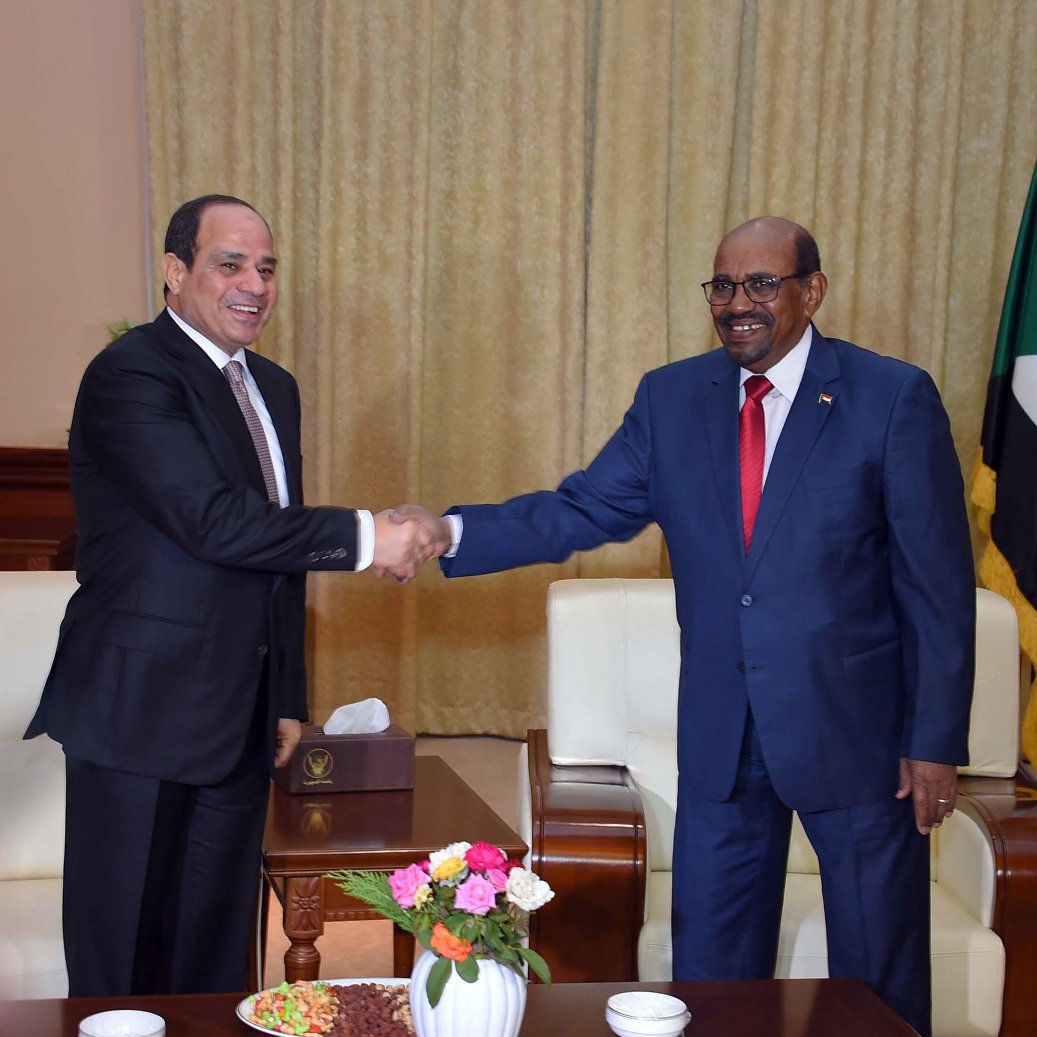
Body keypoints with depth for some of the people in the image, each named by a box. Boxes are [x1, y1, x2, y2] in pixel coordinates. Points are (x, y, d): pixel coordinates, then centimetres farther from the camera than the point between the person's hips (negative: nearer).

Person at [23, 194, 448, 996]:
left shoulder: (274, 388, 14)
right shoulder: (129, 378, -13)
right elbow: (215, 522, -24)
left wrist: (289, 697, 17)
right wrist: (363, 538, -20)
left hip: (241, 719, 8)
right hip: (141, 715, -7)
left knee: (218, 953, 13)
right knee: (119, 963, 3)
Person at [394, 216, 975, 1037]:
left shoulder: (894, 398, -9)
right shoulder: (672, 398, 3)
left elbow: (939, 583, -8)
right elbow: (583, 510, -1)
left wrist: (936, 739, -10)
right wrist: (451, 533, -15)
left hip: (856, 725, -3)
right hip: (721, 732, 4)